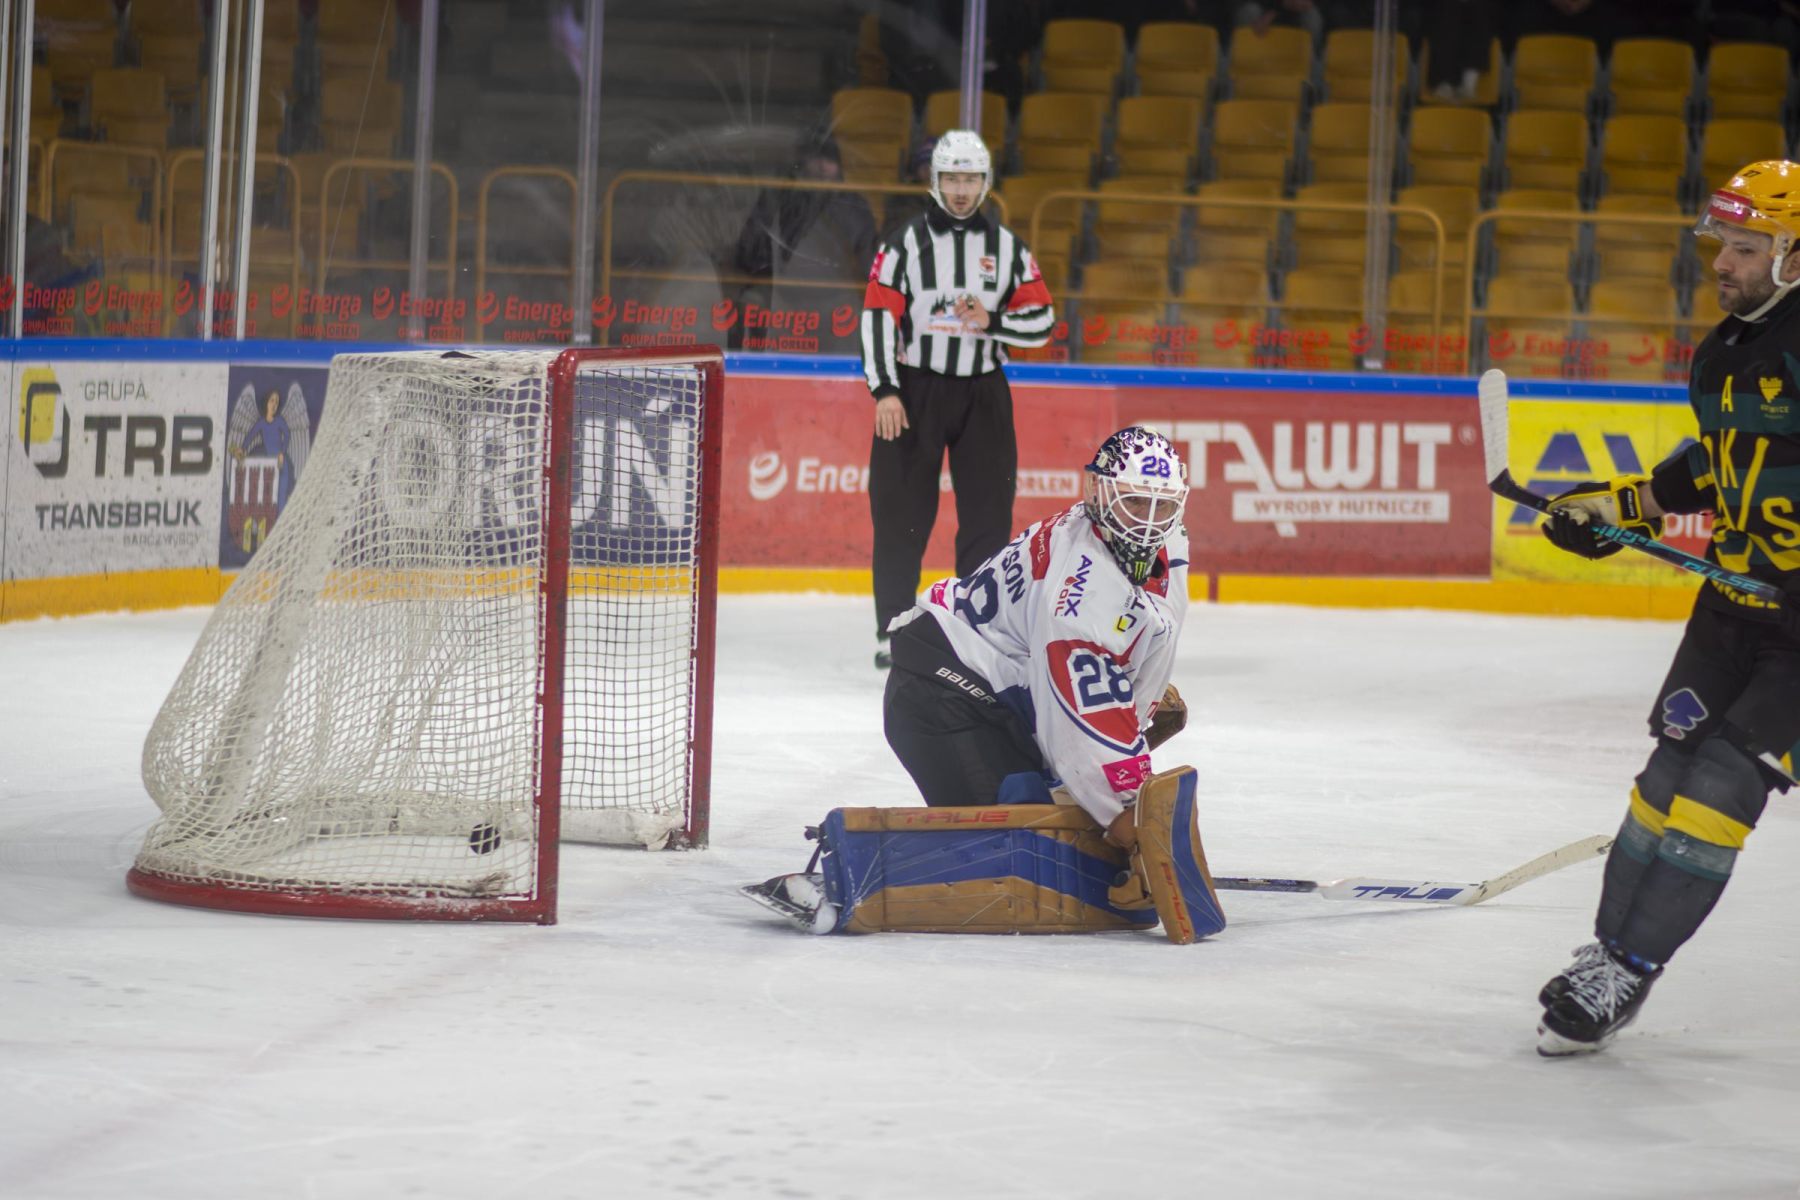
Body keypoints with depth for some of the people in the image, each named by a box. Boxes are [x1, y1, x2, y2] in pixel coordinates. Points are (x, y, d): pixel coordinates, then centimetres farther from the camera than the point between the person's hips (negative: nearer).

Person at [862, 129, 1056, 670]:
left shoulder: (1007, 248, 7)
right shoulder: (906, 243, -1)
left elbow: (1041, 320, 6)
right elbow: (877, 316, -6)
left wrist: (992, 321, -14)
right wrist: (884, 391, -13)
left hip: (982, 393, 2)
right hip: (915, 389, -2)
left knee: (988, 513, 1)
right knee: (902, 513, -2)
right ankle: (893, 628, 5)